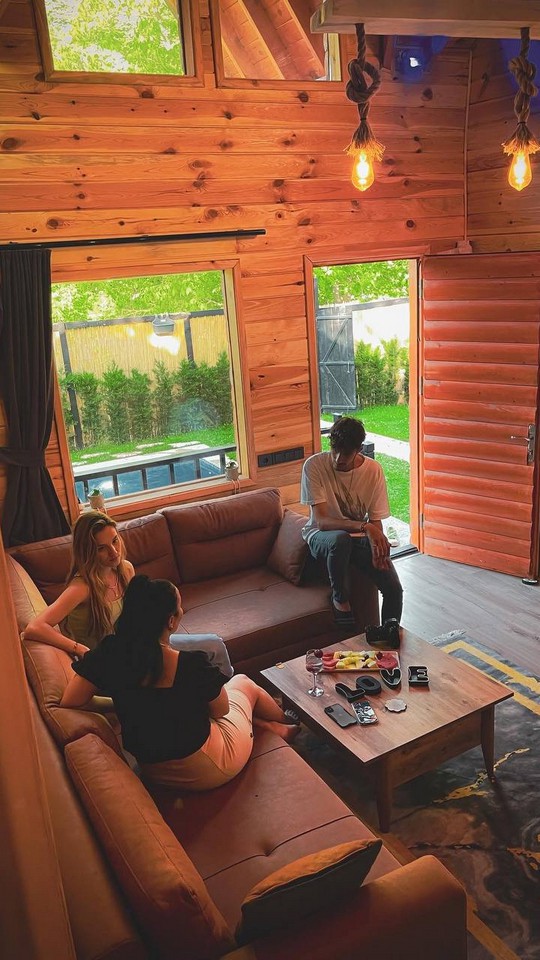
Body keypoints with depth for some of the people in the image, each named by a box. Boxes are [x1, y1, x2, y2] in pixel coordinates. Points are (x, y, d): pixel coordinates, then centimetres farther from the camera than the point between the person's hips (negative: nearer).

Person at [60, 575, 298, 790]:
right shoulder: (193, 664, -31)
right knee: (244, 683, 24)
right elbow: (220, 711, -14)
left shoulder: (109, 654, -20)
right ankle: (284, 721, 51)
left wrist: (129, 702, 0)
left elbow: (68, 702, -11)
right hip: (208, 770, -4)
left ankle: (269, 725, 43)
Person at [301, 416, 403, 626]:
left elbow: (375, 520, -4)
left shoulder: (374, 470, -9)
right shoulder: (314, 466, -18)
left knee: (393, 588, -16)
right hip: (322, 535, -3)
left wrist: (378, 544, -25)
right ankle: (340, 598, -14)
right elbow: (321, 521, -23)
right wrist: (363, 526, -36)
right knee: (341, 539, -40)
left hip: (360, 537, 3)